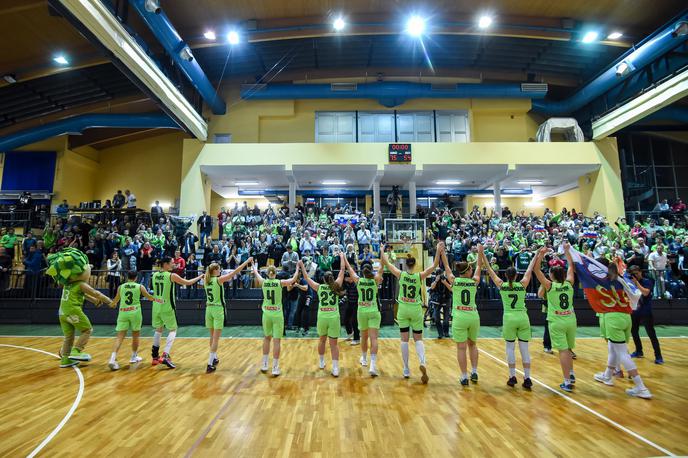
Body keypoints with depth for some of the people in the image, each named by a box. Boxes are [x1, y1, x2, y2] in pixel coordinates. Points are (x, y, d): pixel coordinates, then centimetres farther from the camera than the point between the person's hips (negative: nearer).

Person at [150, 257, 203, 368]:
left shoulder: (155, 275, 5)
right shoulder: (172, 276, -14)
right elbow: (188, 283, -7)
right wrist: (200, 277, 6)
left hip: (156, 306, 6)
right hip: (167, 307, -6)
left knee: (158, 330, 19)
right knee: (172, 330, 5)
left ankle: (155, 357, 24)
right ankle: (165, 356, -8)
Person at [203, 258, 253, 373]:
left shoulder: (206, 281, 3)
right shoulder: (219, 279, -13)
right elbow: (235, 271, -14)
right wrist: (247, 261, -11)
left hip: (209, 308, 7)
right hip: (218, 309, -7)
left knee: (213, 336, 19)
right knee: (216, 338, -2)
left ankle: (214, 359, 33)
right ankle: (210, 365, -2)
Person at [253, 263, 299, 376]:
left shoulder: (263, 282, -1)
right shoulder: (280, 282, -9)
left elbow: (257, 275, 21)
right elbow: (293, 279, 3)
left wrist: (255, 268, 41)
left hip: (267, 314, 4)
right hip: (277, 314, -3)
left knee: (267, 338, 20)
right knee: (277, 340, 1)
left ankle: (264, 364, 28)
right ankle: (275, 368, 5)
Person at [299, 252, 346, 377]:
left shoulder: (319, 287, 1)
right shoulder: (336, 285, 0)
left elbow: (307, 278, 11)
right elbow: (342, 270, 8)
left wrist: (301, 265, 19)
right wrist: (342, 257, 19)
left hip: (322, 318, 1)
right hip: (334, 318, -1)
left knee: (321, 340, 21)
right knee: (333, 344, 4)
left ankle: (321, 362, 36)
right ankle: (335, 369, 2)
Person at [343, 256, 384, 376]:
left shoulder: (358, 280, -2)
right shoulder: (376, 280, -6)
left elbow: (350, 269, 10)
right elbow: (381, 268, 3)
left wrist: (344, 258, 22)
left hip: (362, 311, 2)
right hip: (373, 312, -2)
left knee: (364, 337, 20)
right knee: (373, 338, -7)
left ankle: (364, 359, 38)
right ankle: (373, 365, -18)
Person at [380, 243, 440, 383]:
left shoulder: (401, 275, -9)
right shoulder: (420, 276, -10)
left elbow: (385, 262, -3)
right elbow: (435, 265, -7)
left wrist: (382, 250, 8)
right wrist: (439, 249, -8)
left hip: (403, 309, 0)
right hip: (416, 310, 0)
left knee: (404, 339, 7)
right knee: (418, 339, 10)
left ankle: (406, 370, 12)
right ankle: (422, 362, -16)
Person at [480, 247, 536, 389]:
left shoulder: (501, 285, -1)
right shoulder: (522, 285, 0)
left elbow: (490, 270, 3)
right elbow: (529, 271, 11)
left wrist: (482, 254, 5)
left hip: (509, 318, -1)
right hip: (523, 318, 1)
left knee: (510, 347, 7)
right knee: (524, 348, 5)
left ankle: (512, 377, 8)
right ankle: (527, 378, 8)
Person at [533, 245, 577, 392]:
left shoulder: (549, 285, -10)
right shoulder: (569, 284, 1)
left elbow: (536, 269, -11)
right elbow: (571, 267, 15)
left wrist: (541, 254, -10)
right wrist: (567, 251, 20)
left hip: (557, 322, -5)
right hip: (570, 320, 5)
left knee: (563, 351, -3)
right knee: (568, 349, 21)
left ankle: (567, 382, -2)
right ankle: (571, 374, 35)